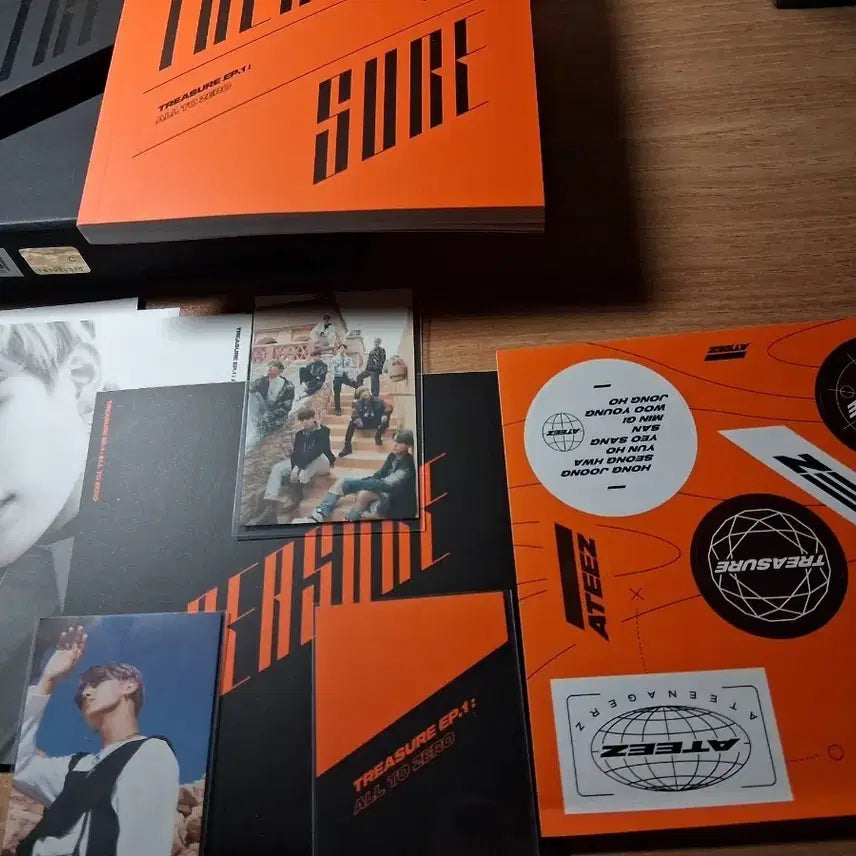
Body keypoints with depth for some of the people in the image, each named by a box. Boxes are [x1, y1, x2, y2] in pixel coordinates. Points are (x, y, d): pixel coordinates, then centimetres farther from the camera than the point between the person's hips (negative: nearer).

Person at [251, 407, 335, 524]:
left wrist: (300, 466, -33)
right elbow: (295, 453, -2)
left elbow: (317, 450, -22)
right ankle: (270, 509, -39)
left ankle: (298, 491, -32)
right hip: (301, 465, 5)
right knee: (277, 468, -19)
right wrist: (295, 467, -25)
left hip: (321, 463, -5)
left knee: (317, 456, -41)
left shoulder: (323, 431, -6)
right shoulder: (299, 434, 11)